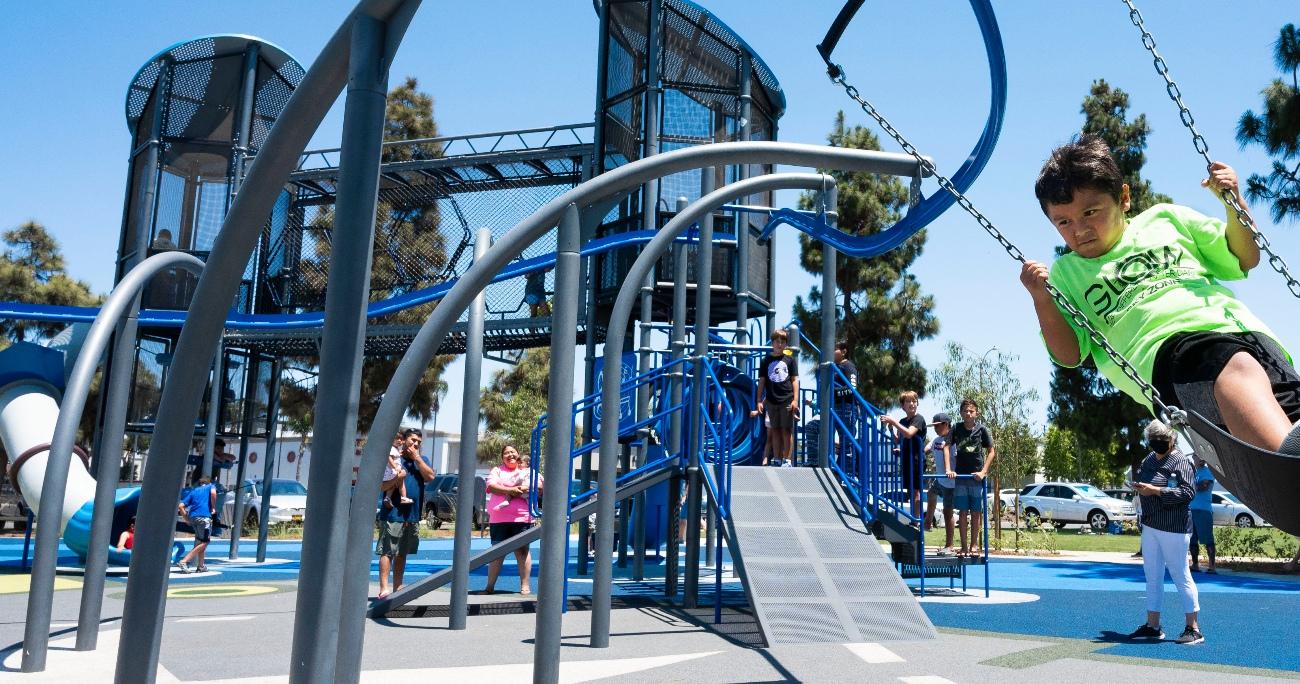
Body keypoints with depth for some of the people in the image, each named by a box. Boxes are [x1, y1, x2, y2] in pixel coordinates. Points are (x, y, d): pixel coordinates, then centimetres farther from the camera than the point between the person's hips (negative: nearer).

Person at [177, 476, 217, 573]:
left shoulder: (193, 491, 25)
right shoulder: (210, 487, 14)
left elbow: (181, 506, 13)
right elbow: (213, 493, -13)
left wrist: (187, 519, 16)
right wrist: (213, 507, -2)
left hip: (193, 517, 6)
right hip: (204, 517, -6)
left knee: (200, 542, 18)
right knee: (204, 543, -2)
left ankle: (201, 566, 17)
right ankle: (184, 561, -12)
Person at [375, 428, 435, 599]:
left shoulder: (421, 460, 14)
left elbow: (430, 476, -4)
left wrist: (416, 458, -7)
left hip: (413, 514, 6)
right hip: (393, 513, -6)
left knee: (402, 553, 13)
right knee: (387, 552, -6)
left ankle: (398, 587, 19)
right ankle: (384, 588, -7)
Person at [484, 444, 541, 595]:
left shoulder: (527, 471, 16)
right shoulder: (497, 470, 15)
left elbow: (540, 484, 3)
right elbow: (491, 486, -3)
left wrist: (525, 487, -13)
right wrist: (510, 490, -15)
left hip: (522, 518, -1)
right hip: (498, 519, 1)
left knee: (522, 550, 0)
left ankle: (525, 585, 5)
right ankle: (490, 586, 11)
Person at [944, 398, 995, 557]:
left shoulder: (982, 429, -2)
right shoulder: (957, 429, 0)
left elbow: (991, 452, 1)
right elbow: (947, 447, -1)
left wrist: (983, 471, -8)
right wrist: (949, 469, -12)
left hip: (977, 476, -1)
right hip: (960, 476, 1)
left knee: (976, 512, 4)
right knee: (962, 512, 3)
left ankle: (974, 545, 13)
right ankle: (964, 546, 7)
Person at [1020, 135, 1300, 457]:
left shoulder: (1165, 218, 28)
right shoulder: (1065, 272, 23)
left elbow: (1245, 260, 32)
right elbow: (1069, 355, 15)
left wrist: (1234, 202, 15)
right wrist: (1041, 300, -2)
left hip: (1237, 323, 5)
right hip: (1166, 347, -4)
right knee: (1238, 367, -39)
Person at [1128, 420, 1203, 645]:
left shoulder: (1181, 462, -11)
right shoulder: (1150, 459, 12)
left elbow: (1187, 492, -21)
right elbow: (1140, 478, 26)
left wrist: (1155, 490, -23)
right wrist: (1139, 487, 6)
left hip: (1173, 528, -8)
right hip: (1150, 525, 8)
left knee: (1181, 576, -2)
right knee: (1152, 576, 12)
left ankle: (1193, 628, 7)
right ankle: (1152, 626, 20)